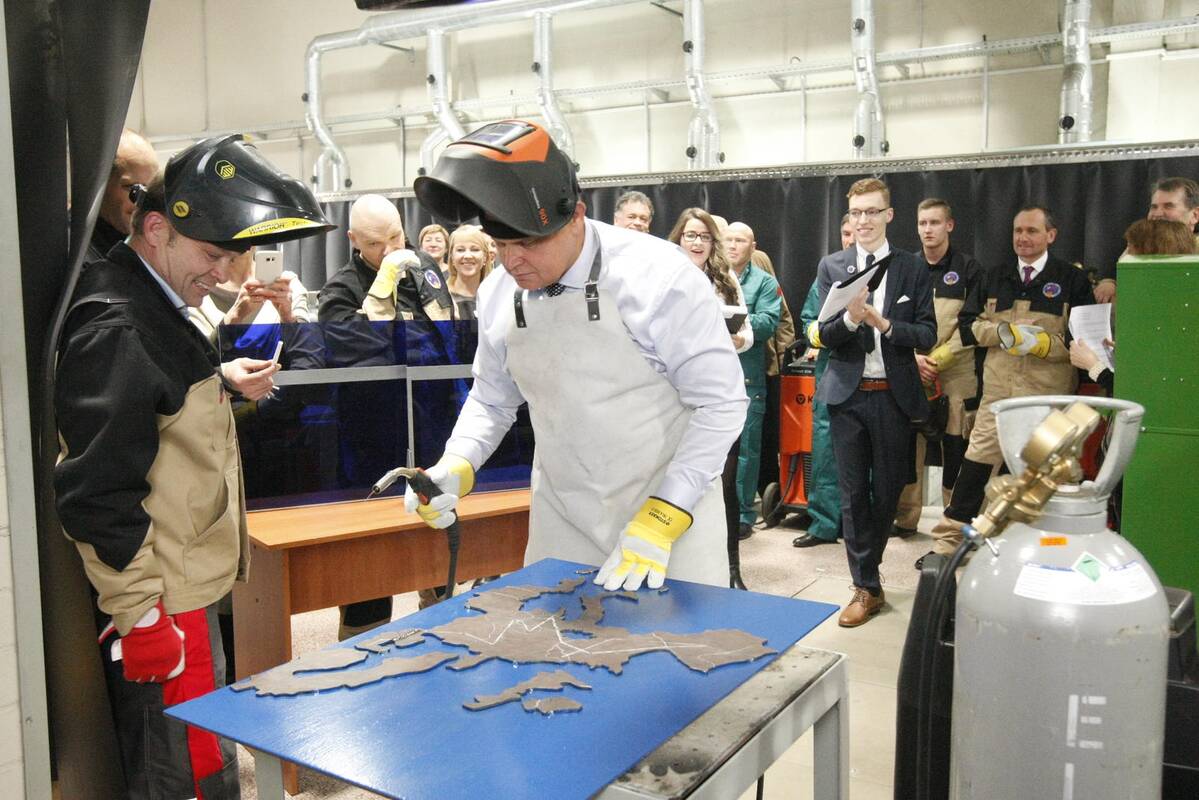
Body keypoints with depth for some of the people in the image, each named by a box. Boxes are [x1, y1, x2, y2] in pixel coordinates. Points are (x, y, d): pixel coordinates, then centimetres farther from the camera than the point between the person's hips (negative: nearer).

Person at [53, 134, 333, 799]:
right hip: (159, 611, -10)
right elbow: (97, 497, -24)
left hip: (184, 590, 10)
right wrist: (141, 621, -21)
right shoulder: (116, 332, -21)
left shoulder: (151, 308, 12)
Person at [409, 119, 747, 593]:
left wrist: (658, 522, -20)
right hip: (560, 521, 4)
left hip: (672, 510, -4)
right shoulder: (498, 294, -2)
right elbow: (492, 399, 13)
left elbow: (722, 404, -15)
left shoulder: (659, 279, -19)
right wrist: (456, 467, -6)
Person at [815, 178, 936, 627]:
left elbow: (927, 336, -2)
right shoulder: (832, 267, 4)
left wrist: (884, 324, -18)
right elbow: (825, 335, -2)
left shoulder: (912, 269, 2)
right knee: (853, 492, 3)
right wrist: (850, 317, -22)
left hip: (894, 395, 0)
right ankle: (866, 588, 13)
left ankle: (866, 567, 32)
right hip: (848, 393, 1)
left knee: (888, 488, 9)